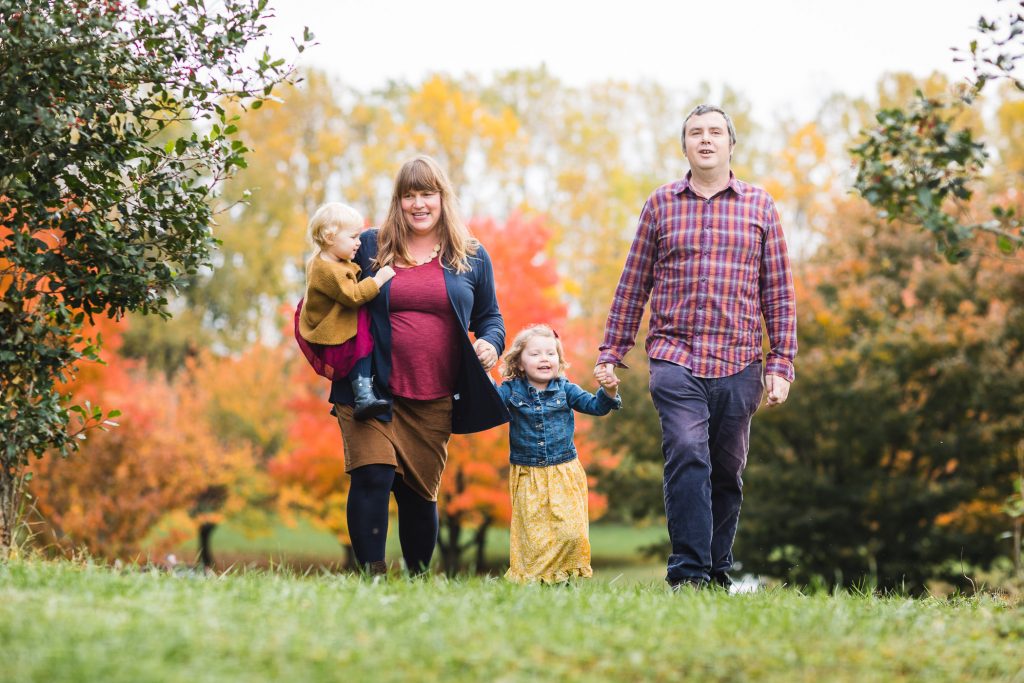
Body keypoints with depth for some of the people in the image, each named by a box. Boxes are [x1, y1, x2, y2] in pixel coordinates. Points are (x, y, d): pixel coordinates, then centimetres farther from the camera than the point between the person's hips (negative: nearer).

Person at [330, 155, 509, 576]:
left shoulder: (471, 257, 10)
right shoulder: (370, 247, 6)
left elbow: (489, 316, 17)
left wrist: (491, 342, -5)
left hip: (435, 403, 1)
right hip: (373, 393, -1)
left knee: (419, 493, 7)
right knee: (372, 477, -16)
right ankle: (371, 574, -11)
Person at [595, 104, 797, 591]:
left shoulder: (759, 206, 9)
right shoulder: (660, 204, 9)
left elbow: (779, 293, 8)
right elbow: (632, 285, 12)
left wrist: (781, 365, 2)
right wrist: (610, 353, 10)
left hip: (739, 366, 1)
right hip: (674, 359, -1)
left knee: (727, 473, 7)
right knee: (687, 455, -19)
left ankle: (717, 572, 19)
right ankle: (688, 573, -21)